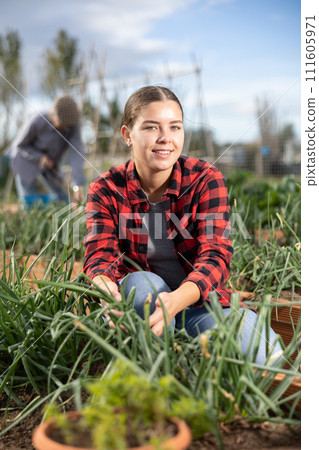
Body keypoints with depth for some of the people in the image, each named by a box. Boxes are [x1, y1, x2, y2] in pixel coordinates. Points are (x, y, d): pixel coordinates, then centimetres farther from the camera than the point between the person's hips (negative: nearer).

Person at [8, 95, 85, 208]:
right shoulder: (36, 121, -31)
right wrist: (40, 157, -29)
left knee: (64, 201, 6)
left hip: (49, 165, 4)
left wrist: (78, 185, -39)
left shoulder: (73, 124, -24)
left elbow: (76, 154, -30)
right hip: (26, 161, -4)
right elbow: (20, 144, -15)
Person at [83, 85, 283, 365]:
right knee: (140, 283, -36)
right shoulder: (106, 191, -5)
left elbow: (215, 256, -20)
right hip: (139, 305, 0)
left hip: (198, 302, 1)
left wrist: (175, 301, -42)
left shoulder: (206, 180, -8)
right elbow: (100, 257, -17)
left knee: (263, 351, -27)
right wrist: (108, 292, -44)